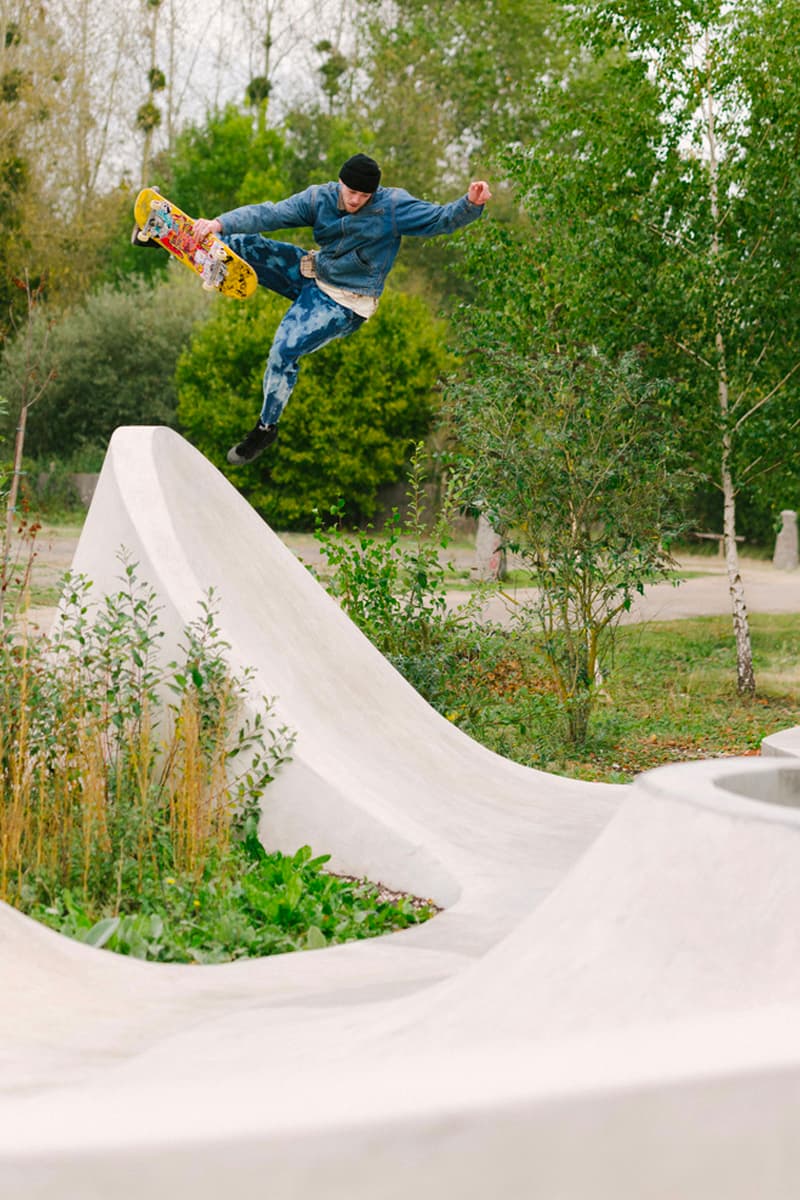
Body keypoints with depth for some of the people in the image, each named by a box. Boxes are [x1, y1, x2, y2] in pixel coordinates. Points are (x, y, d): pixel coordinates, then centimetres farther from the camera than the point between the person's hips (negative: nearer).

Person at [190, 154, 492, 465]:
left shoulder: (394, 206, -16)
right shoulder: (319, 198, -7)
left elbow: (441, 219, -20)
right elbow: (269, 214, -15)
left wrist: (470, 204, -41)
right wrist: (220, 223, -28)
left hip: (345, 303, -5)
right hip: (312, 275, 5)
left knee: (284, 350, -19)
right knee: (242, 244, -8)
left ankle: (266, 428, -1)